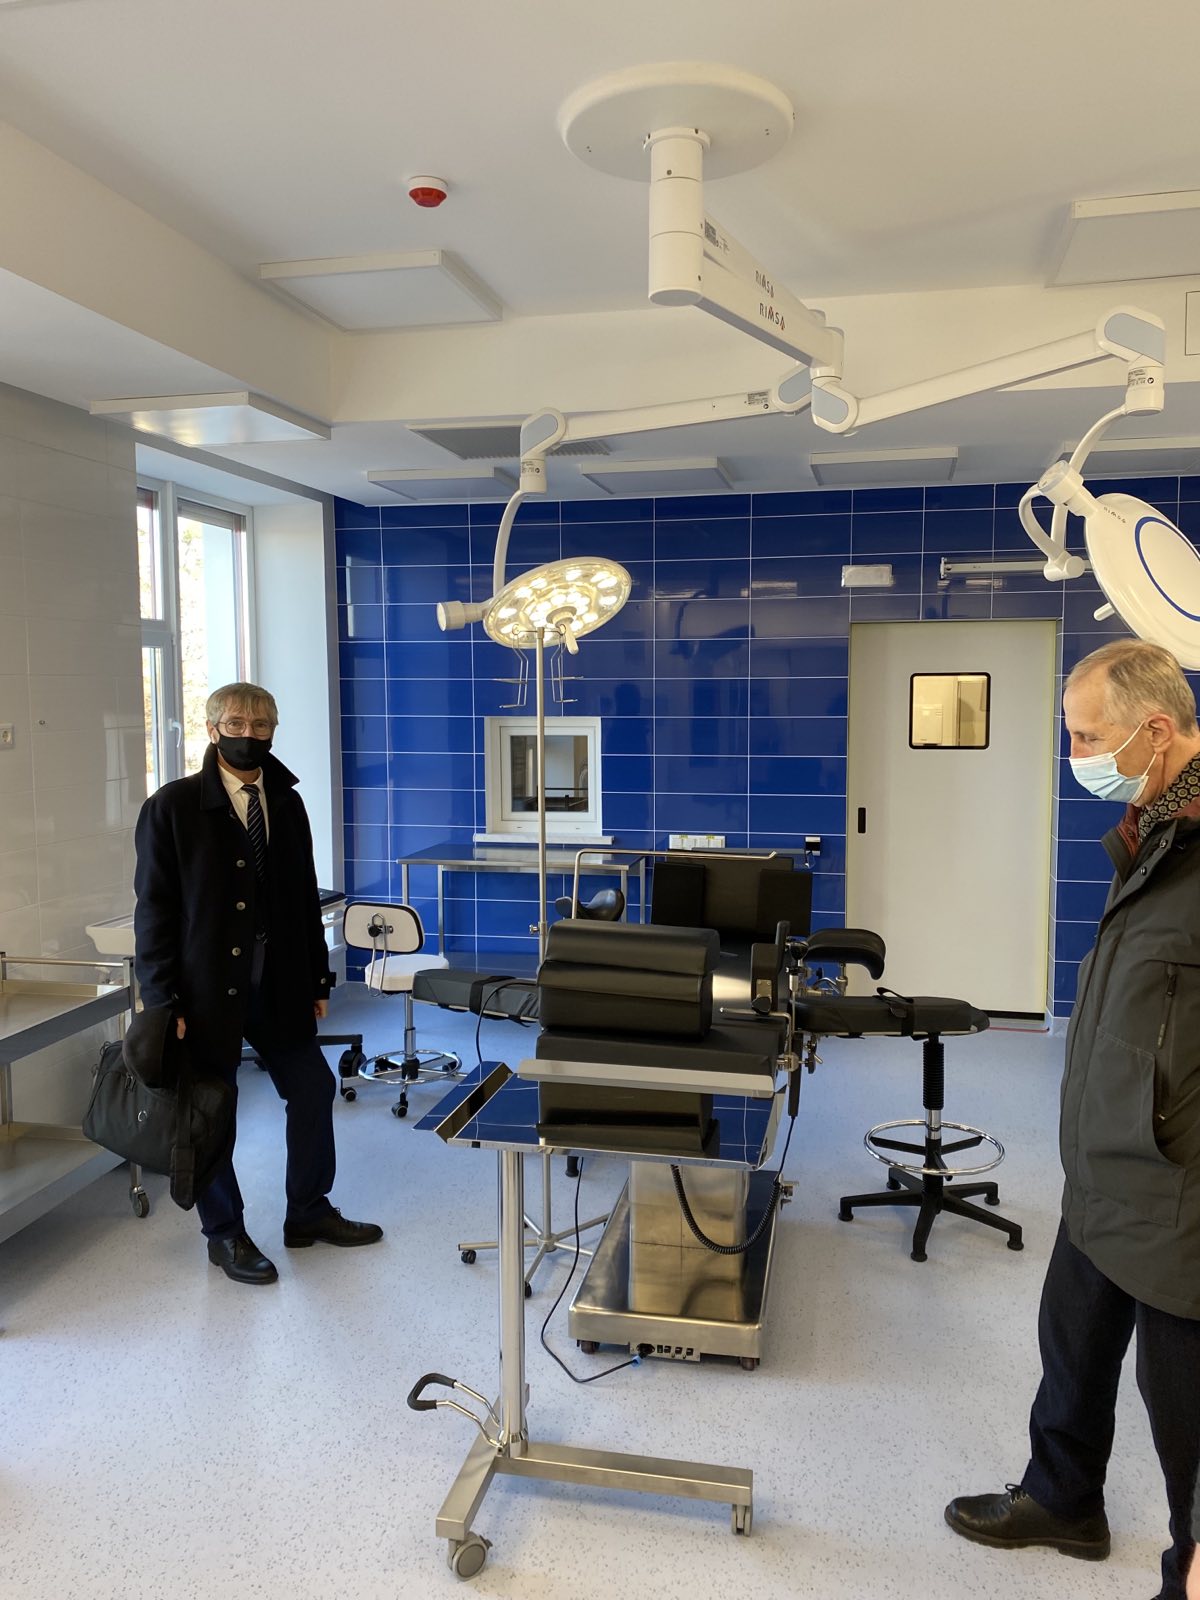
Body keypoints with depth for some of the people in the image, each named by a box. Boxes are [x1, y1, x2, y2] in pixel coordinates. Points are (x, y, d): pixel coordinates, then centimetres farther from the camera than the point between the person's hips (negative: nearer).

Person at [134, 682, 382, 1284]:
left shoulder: (287, 805, 6)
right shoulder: (172, 806, -8)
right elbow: (154, 908, -9)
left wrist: (317, 980, 10)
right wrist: (164, 1002, -12)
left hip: (278, 984, 5)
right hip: (207, 986, -5)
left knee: (313, 1087, 10)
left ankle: (308, 1214, 30)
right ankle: (225, 1234, 27)